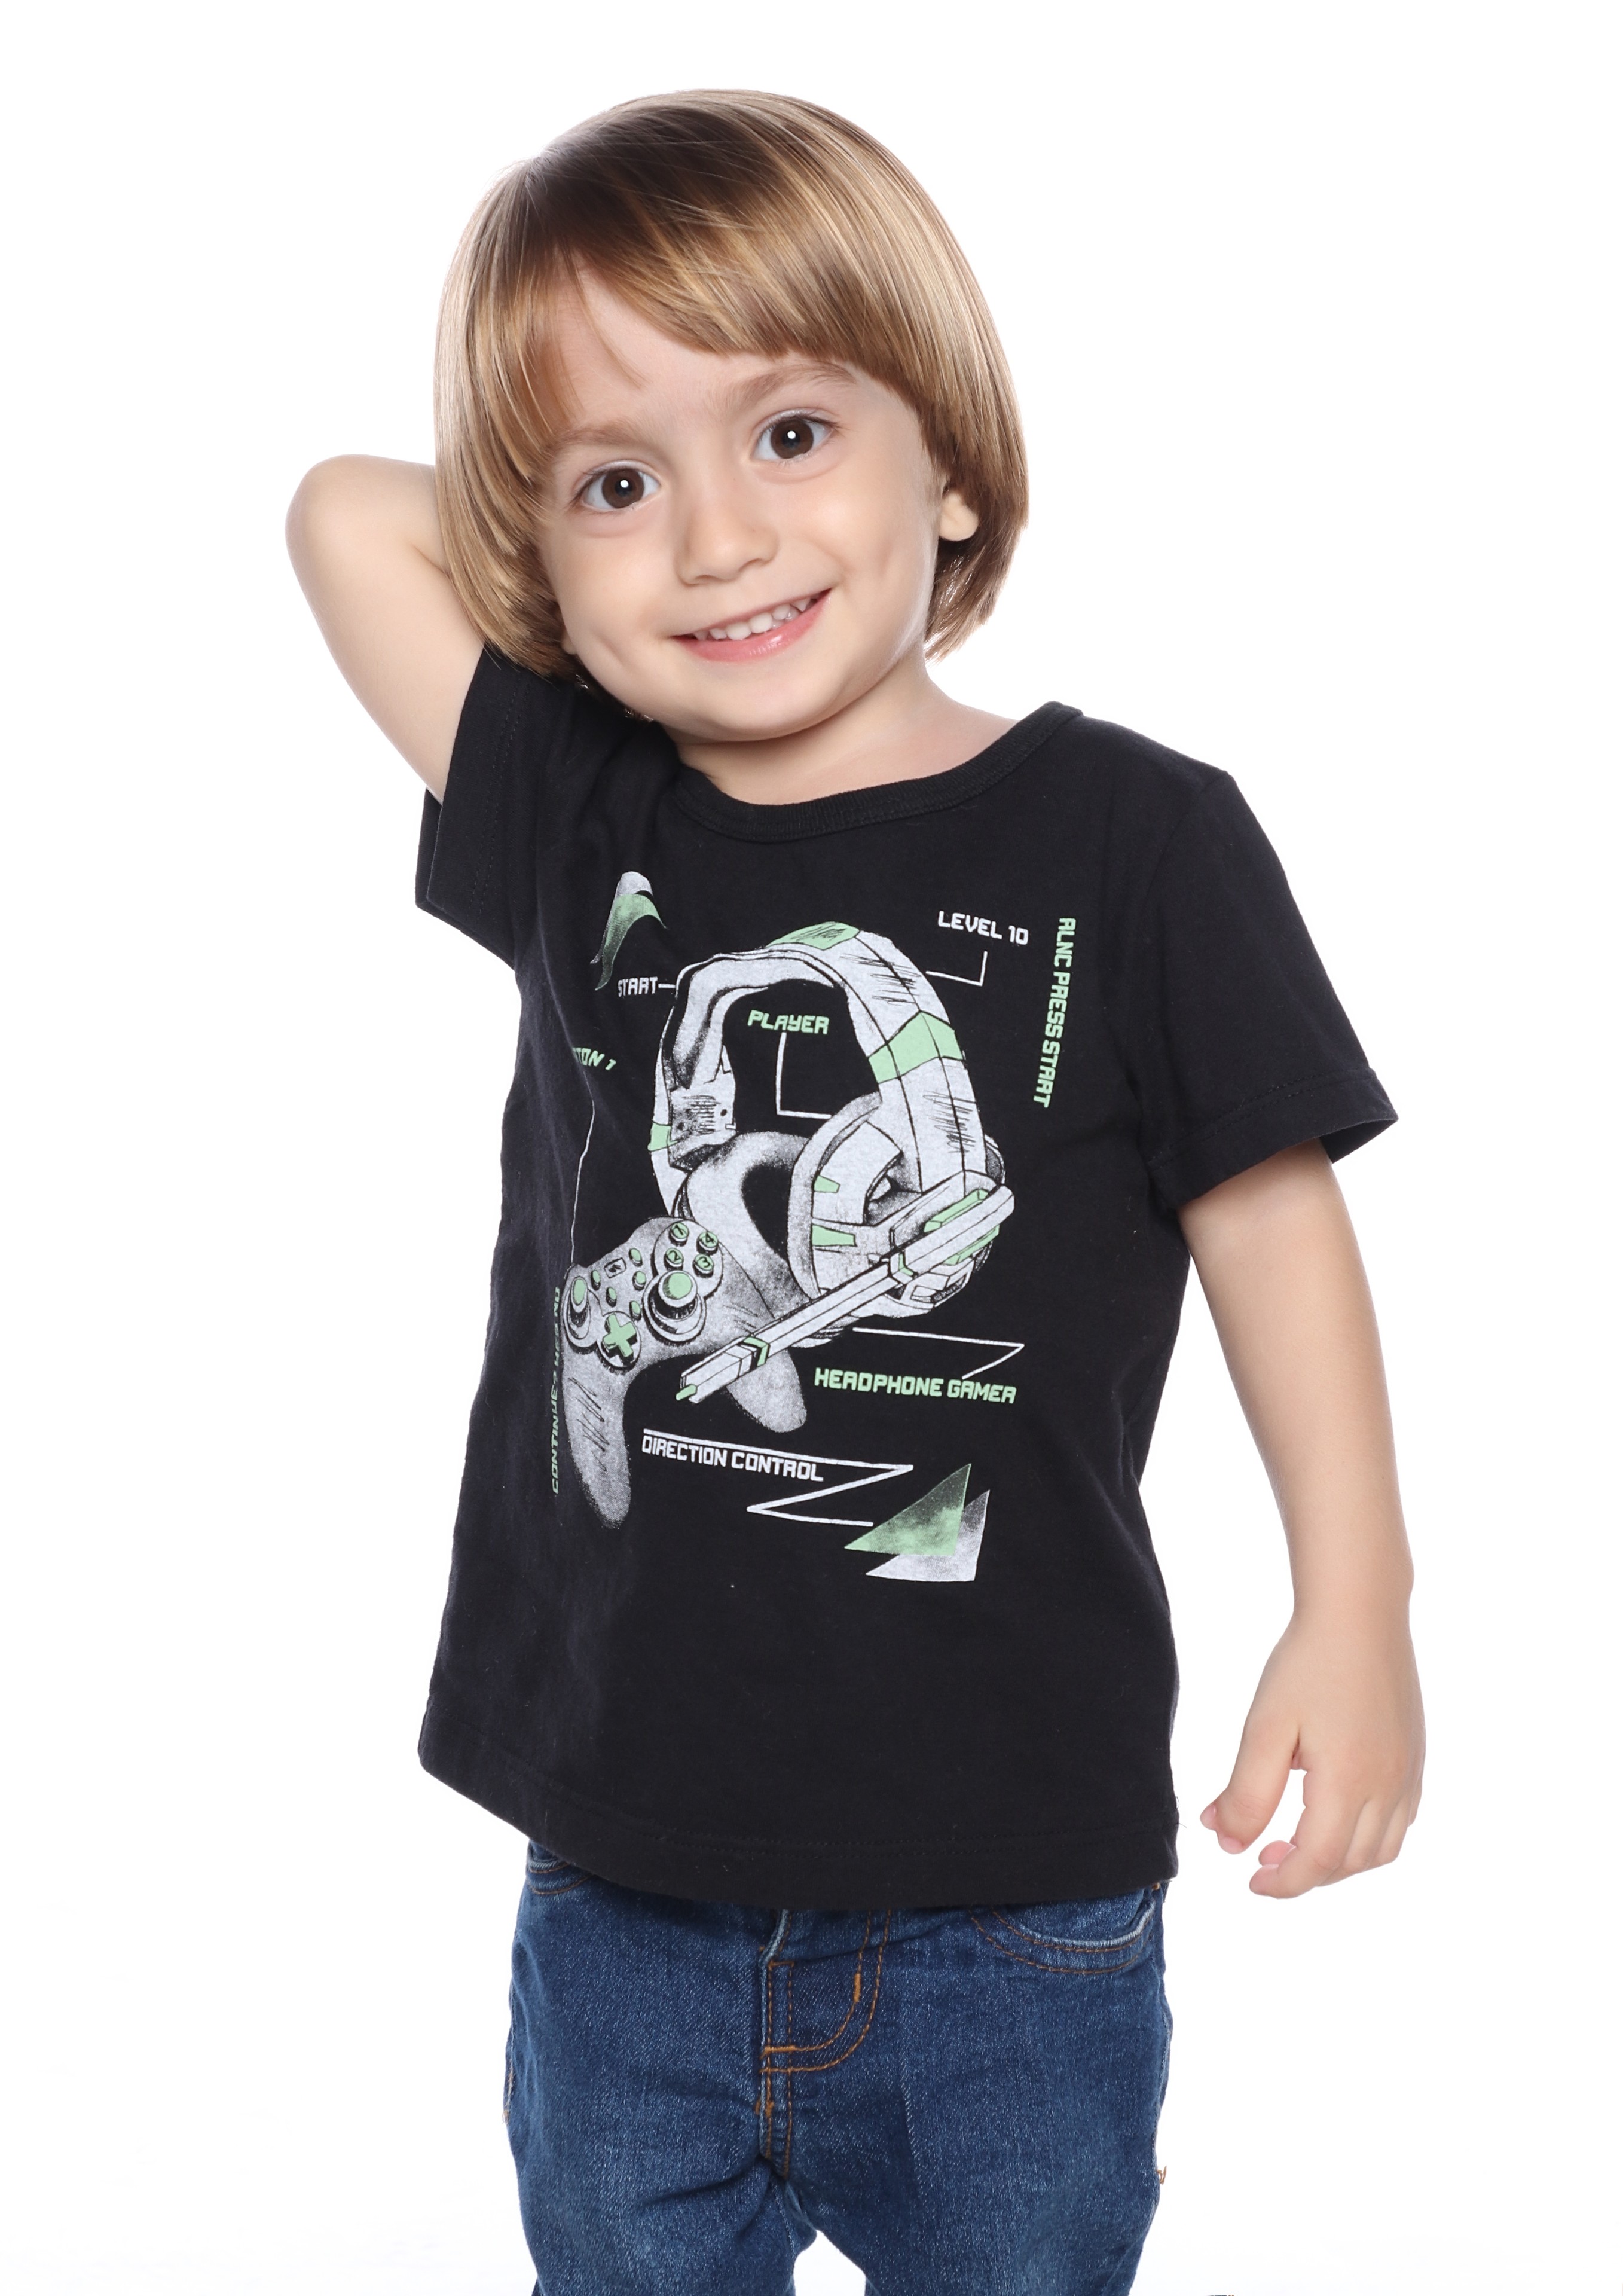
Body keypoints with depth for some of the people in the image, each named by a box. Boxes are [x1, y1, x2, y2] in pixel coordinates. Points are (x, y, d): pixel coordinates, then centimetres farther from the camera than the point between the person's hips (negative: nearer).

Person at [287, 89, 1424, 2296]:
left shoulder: (1130, 836, -9)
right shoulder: (574, 833, -1)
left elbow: (1269, 1210, -3)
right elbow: (343, 513, 3)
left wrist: (1356, 1607, -6)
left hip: (1015, 1910, -2)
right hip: (623, 1896, 3)